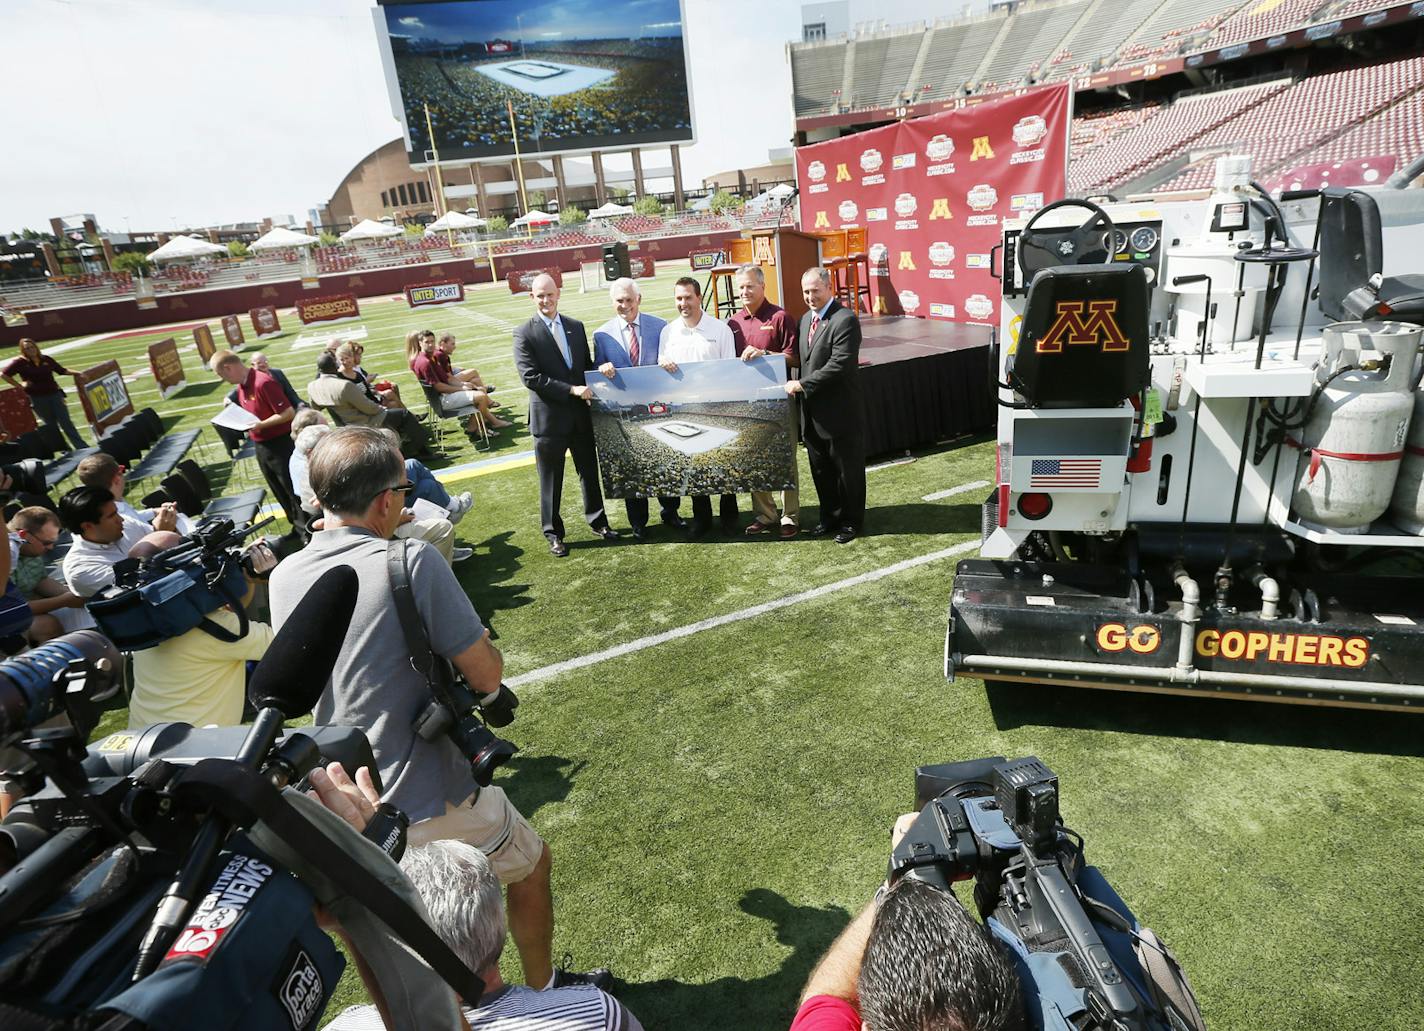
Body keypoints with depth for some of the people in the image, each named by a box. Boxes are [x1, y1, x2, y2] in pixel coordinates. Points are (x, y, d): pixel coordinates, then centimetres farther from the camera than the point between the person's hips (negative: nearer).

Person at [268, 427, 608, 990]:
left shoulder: (283, 577, -4)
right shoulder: (412, 561, -24)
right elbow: (487, 674, -21)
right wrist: (482, 641, 3)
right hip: (434, 801, -6)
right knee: (532, 867, 22)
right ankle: (543, 992, 41)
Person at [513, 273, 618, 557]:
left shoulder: (576, 327, 8)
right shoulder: (524, 334, -8)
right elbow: (530, 377, -17)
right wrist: (572, 389, -21)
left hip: (581, 415, 4)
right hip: (549, 417, -4)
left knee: (589, 472, 16)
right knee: (550, 481, 7)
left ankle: (597, 522, 33)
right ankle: (553, 534, 23)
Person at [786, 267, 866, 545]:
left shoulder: (845, 320, -14)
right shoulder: (805, 319, 12)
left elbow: (839, 365, -22)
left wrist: (801, 384, -19)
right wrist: (798, 385, 4)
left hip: (840, 413, -7)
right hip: (812, 413, 8)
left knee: (848, 470, 7)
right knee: (821, 470, 17)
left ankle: (851, 521, 22)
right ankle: (830, 516, 33)